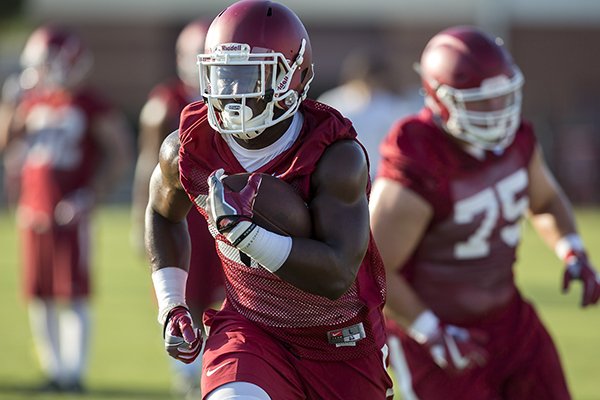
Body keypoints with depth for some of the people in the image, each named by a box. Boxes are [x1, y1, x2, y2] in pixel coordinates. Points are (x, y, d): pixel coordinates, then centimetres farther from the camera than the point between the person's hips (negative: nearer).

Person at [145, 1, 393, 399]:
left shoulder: (336, 157, -25)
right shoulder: (189, 149, -12)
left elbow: (337, 276, -33)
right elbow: (164, 214, 13)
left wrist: (243, 230, -42)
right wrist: (171, 307, 4)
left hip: (342, 349, -1)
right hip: (252, 332, 1)